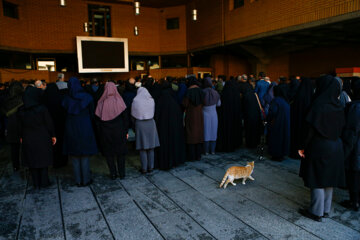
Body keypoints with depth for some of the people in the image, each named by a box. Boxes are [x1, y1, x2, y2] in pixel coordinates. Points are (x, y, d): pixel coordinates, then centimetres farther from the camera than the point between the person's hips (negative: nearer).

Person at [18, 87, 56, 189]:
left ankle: (36, 184, 20)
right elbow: (49, 123, -11)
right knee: (43, 160, 11)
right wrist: (53, 135, 0)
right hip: (42, 138, -3)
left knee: (32, 161, 12)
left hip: (28, 140, 3)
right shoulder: (42, 109, -16)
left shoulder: (22, 111, -5)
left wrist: (21, 137, 17)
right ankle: (44, 182, 18)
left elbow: (20, 126, 4)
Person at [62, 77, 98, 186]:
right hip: (85, 129, -1)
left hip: (71, 130, 1)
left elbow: (65, 115, 2)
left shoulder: (67, 99, -5)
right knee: (85, 156, 8)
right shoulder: (87, 97, -9)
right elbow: (92, 114, 0)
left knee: (75, 156, 11)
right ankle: (86, 180, 13)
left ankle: (78, 180, 17)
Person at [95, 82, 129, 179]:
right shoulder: (119, 101, -9)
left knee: (109, 153, 13)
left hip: (106, 132, 0)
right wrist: (125, 131, 4)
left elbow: (98, 119, -2)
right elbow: (125, 118, -5)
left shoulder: (101, 103, -7)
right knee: (120, 153, 13)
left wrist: (100, 132, 8)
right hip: (119, 131, 0)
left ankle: (113, 174, 17)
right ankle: (121, 174, 18)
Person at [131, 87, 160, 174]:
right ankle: (150, 167, 18)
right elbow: (153, 112, 7)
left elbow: (133, 114, 1)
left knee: (142, 148, 5)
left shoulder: (135, 101, -6)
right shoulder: (151, 100, -1)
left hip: (140, 124, -2)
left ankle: (144, 168, 9)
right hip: (150, 123, 2)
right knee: (151, 147, 12)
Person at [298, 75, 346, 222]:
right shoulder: (338, 106, 2)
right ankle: (326, 210, 29)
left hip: (319, 147, -7)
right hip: (335, 147, 7)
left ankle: (316, 212, 15)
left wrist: (303, 147, -12)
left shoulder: (319, 105, -19)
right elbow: (341, 127, 7)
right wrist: (335, 139, 16)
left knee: (317, 179, 4)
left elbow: (311, 129, -20)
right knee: (328, 178, 16)